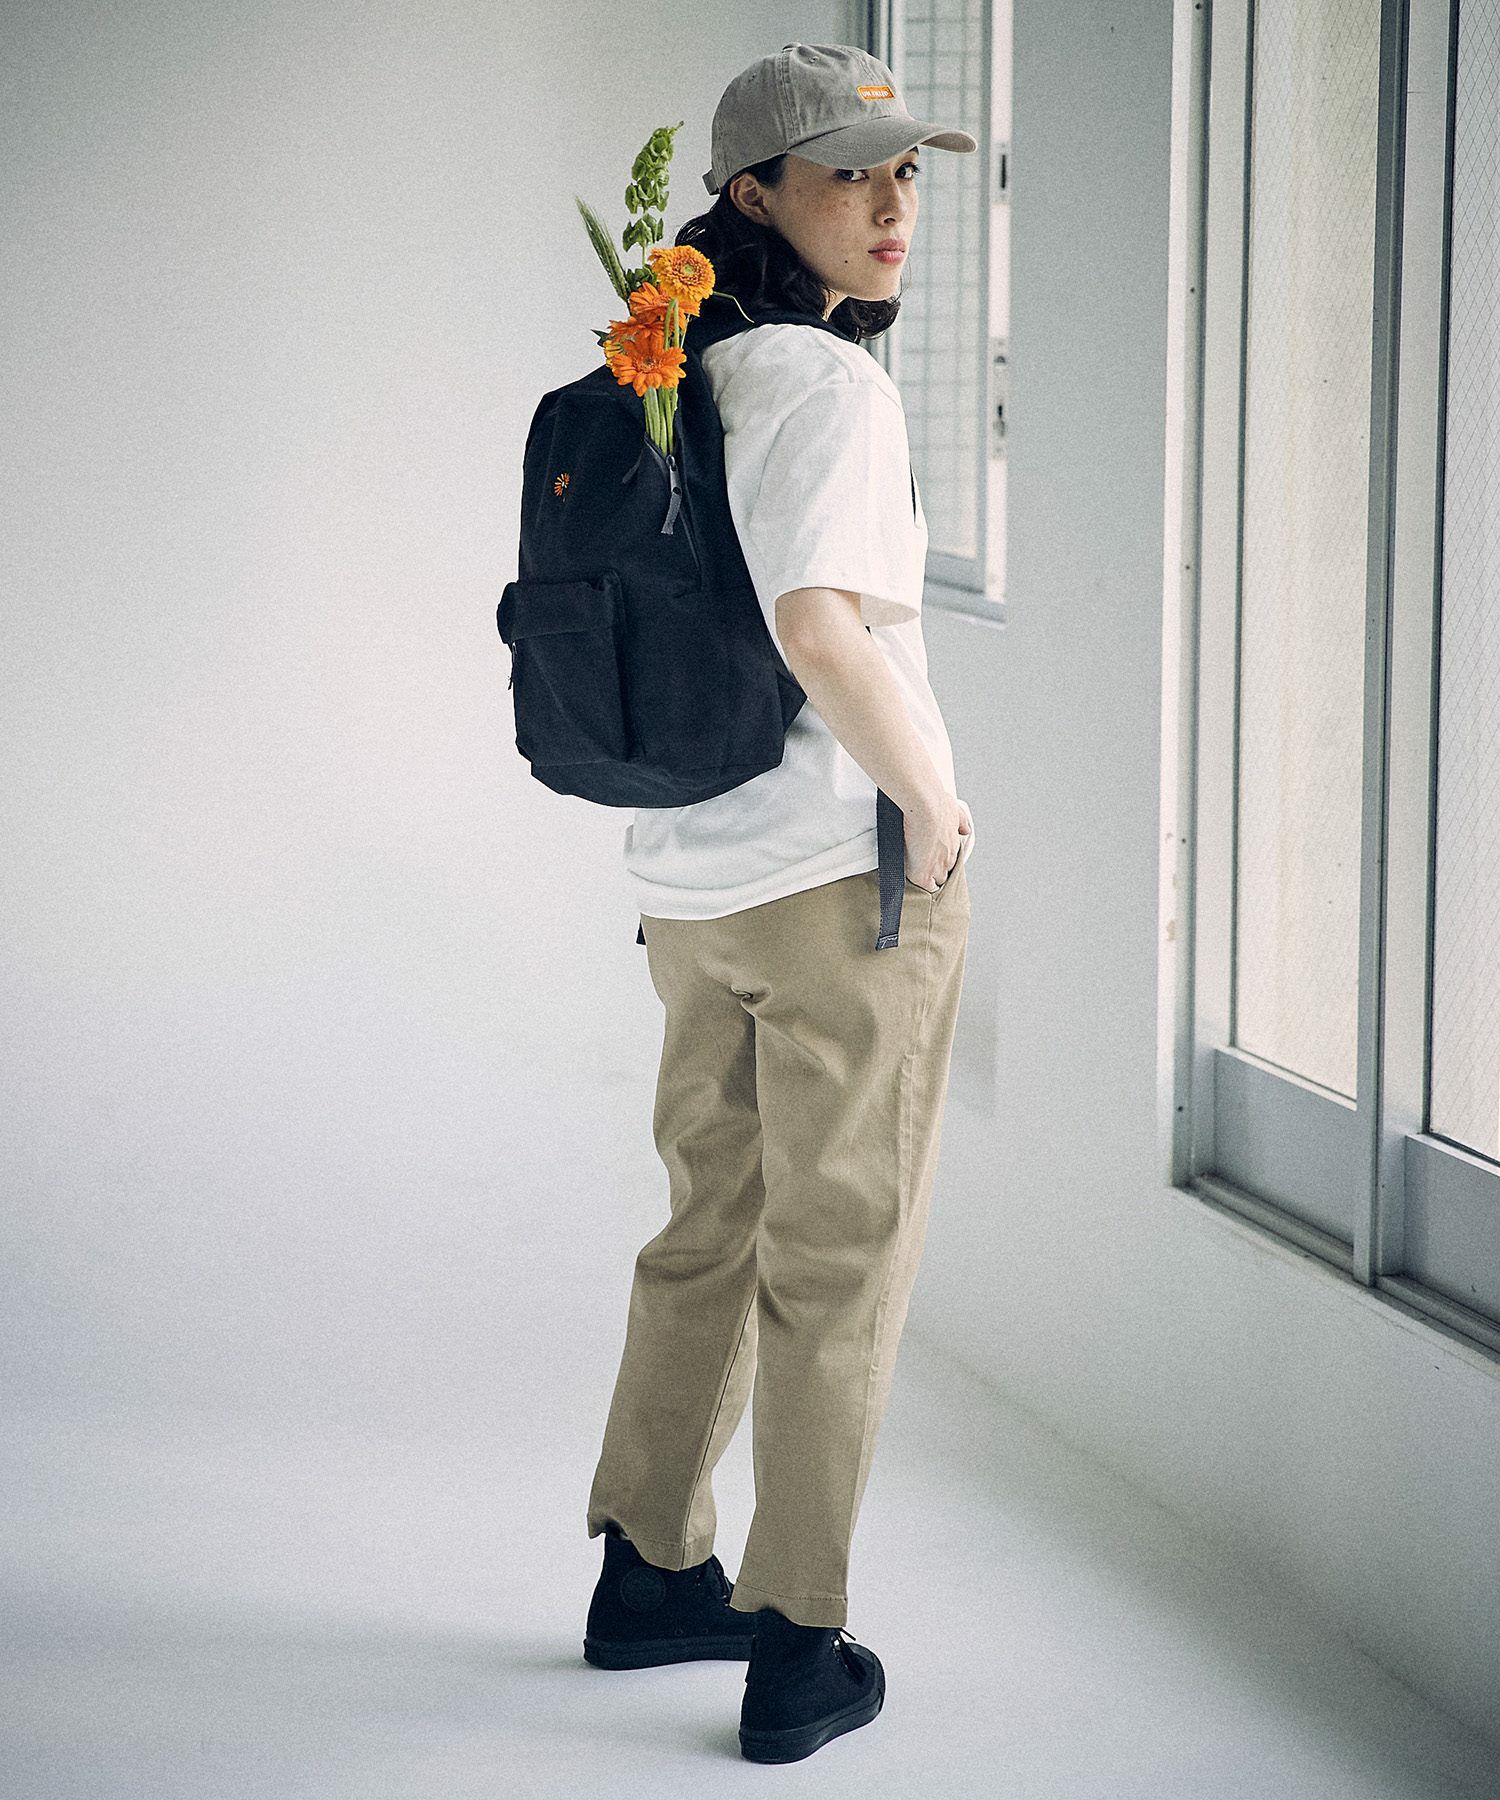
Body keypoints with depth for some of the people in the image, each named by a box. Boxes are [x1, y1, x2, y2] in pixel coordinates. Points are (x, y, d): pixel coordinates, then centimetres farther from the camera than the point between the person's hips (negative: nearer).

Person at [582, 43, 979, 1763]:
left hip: (687, 878, 8)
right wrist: (932, 801, -18)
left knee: (711, 1232, 21)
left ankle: (647, 1572, 32)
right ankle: (796, 1653, 11)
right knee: (837, 1266, 4)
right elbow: (820, 628, -31)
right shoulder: (828, 384, -17)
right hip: (848, 873, -7)